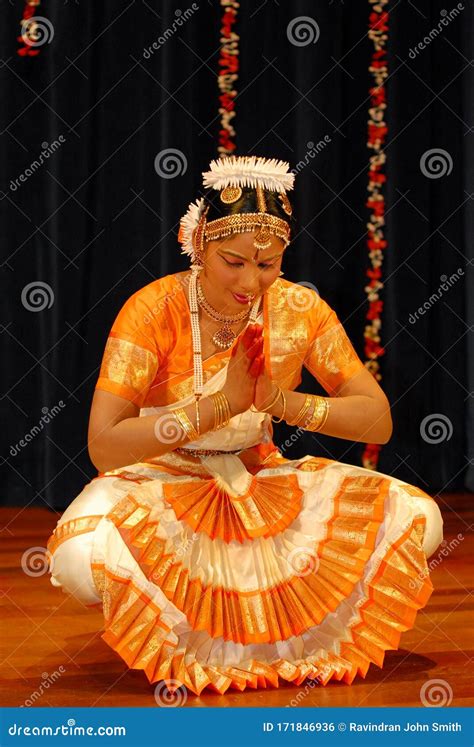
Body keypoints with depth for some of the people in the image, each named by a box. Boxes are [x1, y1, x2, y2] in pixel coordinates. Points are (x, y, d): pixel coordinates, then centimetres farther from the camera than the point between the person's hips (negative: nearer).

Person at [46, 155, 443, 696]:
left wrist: (281, 401, -25)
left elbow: (379, 422, -8)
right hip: (164, 485, -3)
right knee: (80, 557, -37)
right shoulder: (153, 311, -17)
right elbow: (102, 446, -24)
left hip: (262, 483, 3)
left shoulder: (299, 310, -7)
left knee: (419, 519, -17)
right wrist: (223, 404, -30)